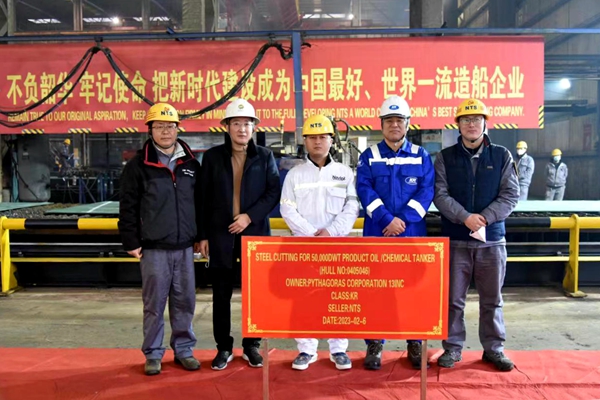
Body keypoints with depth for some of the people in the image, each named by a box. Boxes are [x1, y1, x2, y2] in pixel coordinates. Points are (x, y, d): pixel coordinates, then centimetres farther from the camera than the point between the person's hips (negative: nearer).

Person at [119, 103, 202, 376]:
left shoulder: (191, 164, 9)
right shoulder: (138, 165, -1)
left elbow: (200, 202, 15)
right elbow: (128, 208, -1)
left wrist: (201, 236, 13)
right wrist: (131, 242, -5)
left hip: (184, 247, 3)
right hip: (153, 248, -3)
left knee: (185, 301, 9)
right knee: (154, 304, 5)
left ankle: (184, 349, 25)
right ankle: (153, 353, 20)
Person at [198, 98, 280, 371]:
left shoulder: (264, 156, 5)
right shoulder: (213, 157, 6)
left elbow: (274, 192, 0)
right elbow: (204, 198, 5)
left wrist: (250, 216, -13)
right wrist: (203, 235, 1)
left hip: (255, 233, 0)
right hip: (221, 234, 0)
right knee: (221, 294, 7)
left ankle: (251, 346, 22)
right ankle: (224, 348, 21)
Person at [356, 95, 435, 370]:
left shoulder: (421, 156, 7)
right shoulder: (369, 156, 5)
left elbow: (426, 191, -2)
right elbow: (364, 190, -6)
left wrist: (403, 220, -15)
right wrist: (388, 219, -17)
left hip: (412, 234, 1)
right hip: (376, 234, 0)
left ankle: (415, 345, 22)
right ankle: (374, 346, 16)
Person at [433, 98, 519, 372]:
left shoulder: (502, 156, 5)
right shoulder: (445, 157, 4)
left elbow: (510, 195, -1)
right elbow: (440, 195, -5)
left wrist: (485, 218, -15)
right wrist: (465, 217, -18)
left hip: (492, 239, 1)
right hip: (455, 240, -1)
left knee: (492, 298, 11)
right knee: (453, 298, 6)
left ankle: (494, 348, 25)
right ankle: (452, 347, 19)